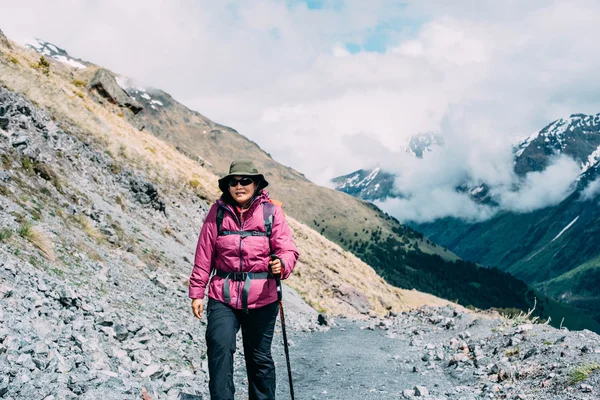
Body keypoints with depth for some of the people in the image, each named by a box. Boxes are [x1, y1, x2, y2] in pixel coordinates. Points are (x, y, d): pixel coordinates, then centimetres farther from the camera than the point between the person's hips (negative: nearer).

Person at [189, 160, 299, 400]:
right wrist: (196, 292, 4)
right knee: (220, 347, -18)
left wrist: (281, 264, -28)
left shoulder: (271, 213, -2)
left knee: (260, 357, 11)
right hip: (223, 297, 0)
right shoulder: (218, 212, 1)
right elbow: (204, 256, 4)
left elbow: (288, 250, -5)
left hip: (261, 299, 0)